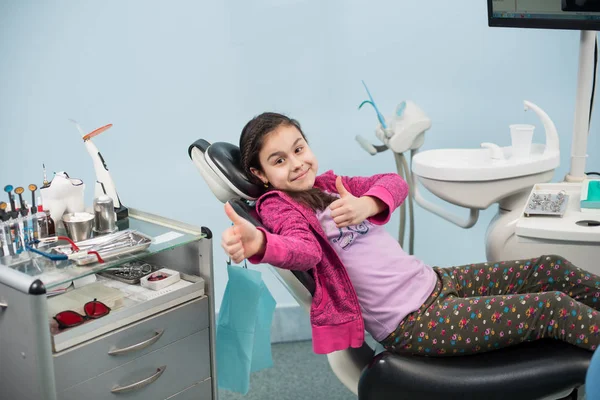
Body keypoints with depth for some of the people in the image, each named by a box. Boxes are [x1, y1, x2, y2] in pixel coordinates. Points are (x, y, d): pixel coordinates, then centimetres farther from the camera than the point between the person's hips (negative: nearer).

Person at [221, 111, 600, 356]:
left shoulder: (329, 186, 14)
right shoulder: (279, 206, -8)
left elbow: (395, 183, 5)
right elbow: (305, 250, -30)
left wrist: (366, 204, -19)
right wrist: (259, 243, -54)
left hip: (433, 280, 8)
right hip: (409, 323, -8)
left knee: (552, 269, 14)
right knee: (551, 308, -15)